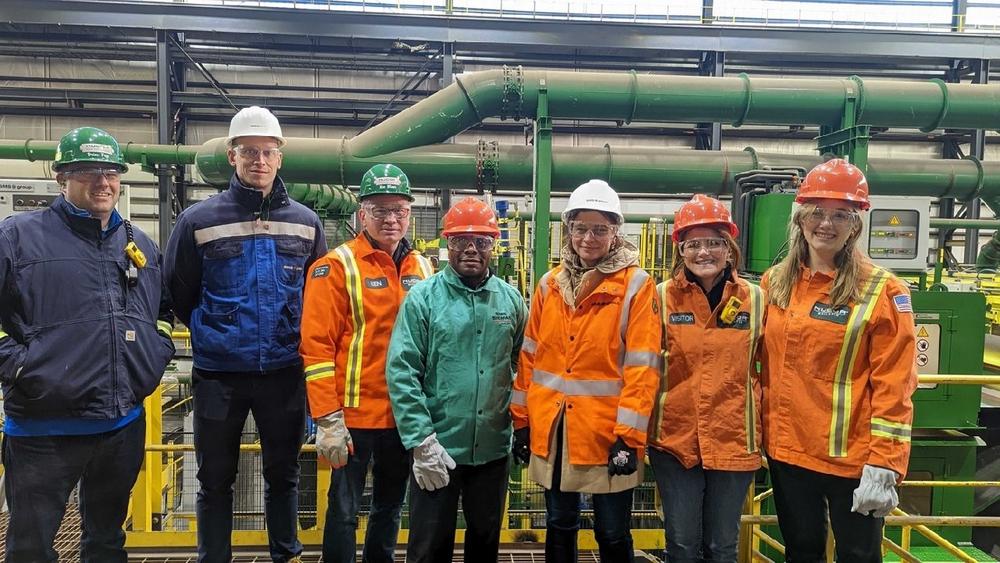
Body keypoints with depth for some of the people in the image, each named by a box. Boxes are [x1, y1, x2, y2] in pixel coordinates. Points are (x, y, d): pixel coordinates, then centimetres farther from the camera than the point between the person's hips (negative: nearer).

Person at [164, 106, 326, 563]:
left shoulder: (306, 223, 1)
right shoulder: (198, 221, -4)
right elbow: (178, 294, 5)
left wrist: (293, 338, 9)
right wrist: (212, 335, 11)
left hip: (285, 372, 2)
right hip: (218, 375, -1)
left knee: (283, 474, 15)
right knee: (215, 480, 12)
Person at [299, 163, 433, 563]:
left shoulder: (422, 269, 7)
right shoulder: (338, 266, -9)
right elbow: (317, 346, -13)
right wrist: (328, 420, -17)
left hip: (406, 414, 5)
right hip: (355, 413, -5)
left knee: (390, 506, 19)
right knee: (344, 510, 6)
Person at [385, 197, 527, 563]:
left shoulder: (511, 300, 3)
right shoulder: (423, 298, -7)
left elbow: (523, 368, 11)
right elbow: (401, 372, -11)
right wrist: (422, 441, -15)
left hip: (494, 448, 3)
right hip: (437, 450, -3)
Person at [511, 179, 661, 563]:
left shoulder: (636, 285, -7)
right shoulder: (550, 284, 7)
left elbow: (641, 367, -12)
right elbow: (530, 356, 10)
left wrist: (628, 435, -15)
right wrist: (521, 419, 8)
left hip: (607, 431, -4)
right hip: (552, 430, 4)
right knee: (559, 528, 18)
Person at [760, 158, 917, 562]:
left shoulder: (882, 290, -9)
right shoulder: (774, 283, 4)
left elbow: (894, 386, -12)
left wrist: (883, 465, -16)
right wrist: (762, 431, 11)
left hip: (851, 457, -4)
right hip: (786, 451, 4)